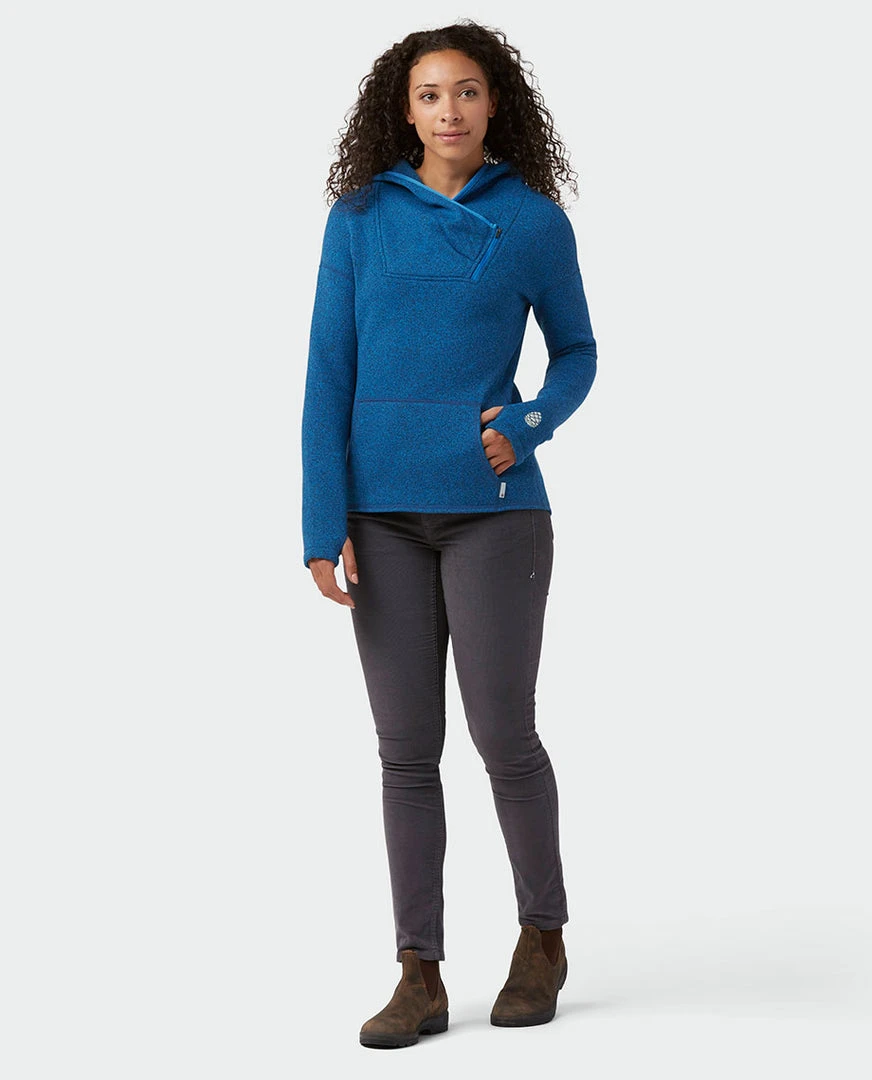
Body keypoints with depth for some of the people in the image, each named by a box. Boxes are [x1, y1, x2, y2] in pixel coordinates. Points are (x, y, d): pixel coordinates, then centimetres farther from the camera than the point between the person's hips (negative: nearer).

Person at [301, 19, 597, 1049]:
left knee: (501, 734, 0)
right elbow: (329, 375, 0)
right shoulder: (360, 217, 2)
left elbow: (577, 354, 12)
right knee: (406, 747, 2)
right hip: (385, 513, 2)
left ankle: (542, 932, 24)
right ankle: (421, 978, 9)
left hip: (493, 507, -2)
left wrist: (530, 425, -10)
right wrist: (324, 526, -7)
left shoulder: (536, 221, 1)